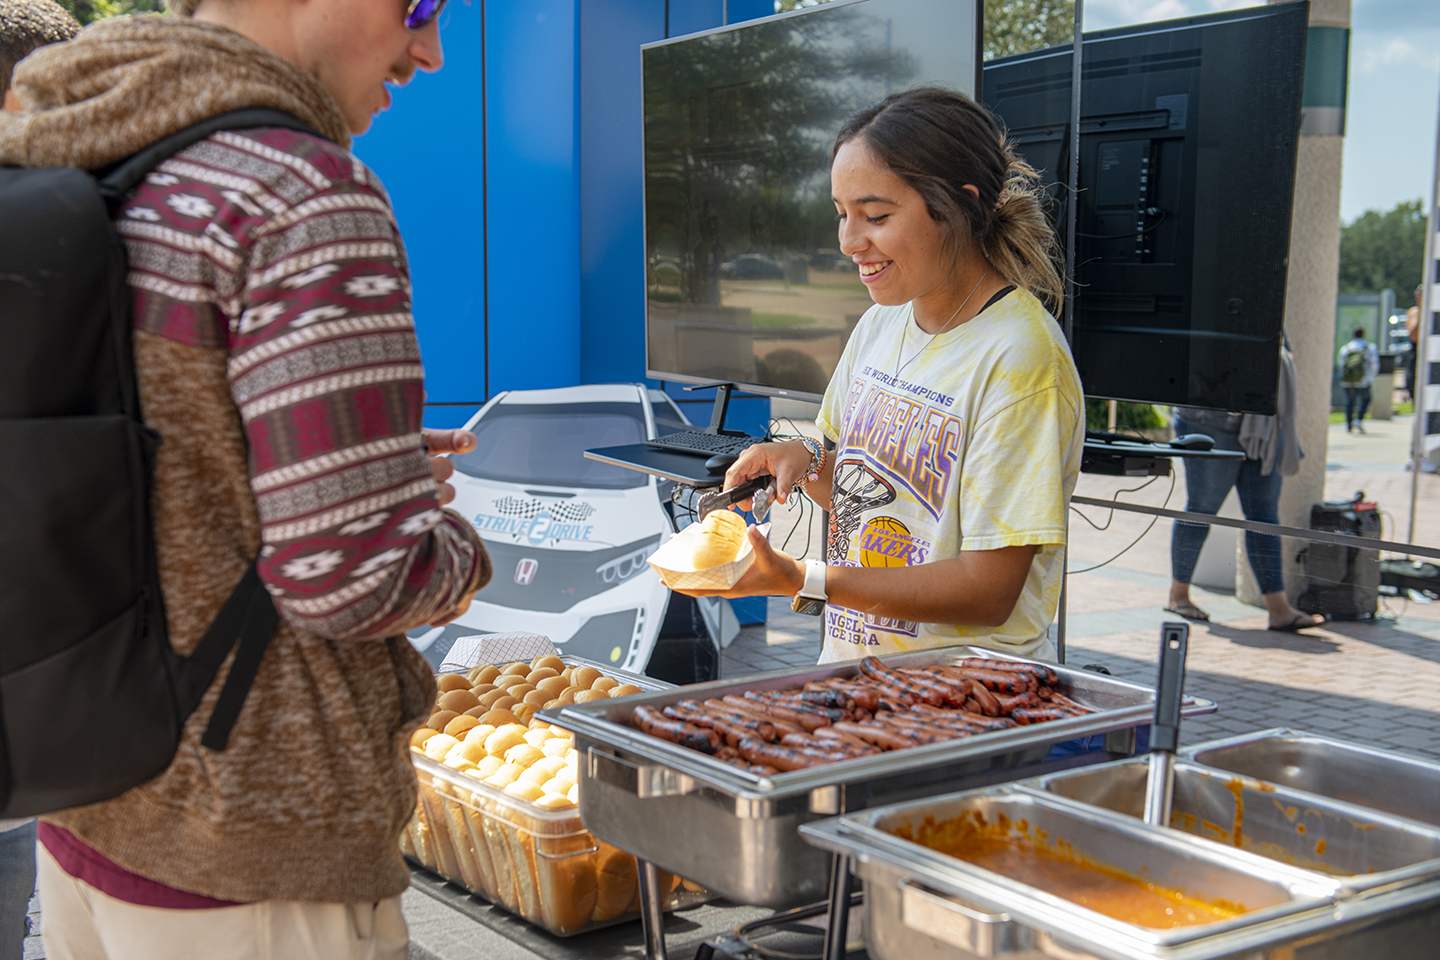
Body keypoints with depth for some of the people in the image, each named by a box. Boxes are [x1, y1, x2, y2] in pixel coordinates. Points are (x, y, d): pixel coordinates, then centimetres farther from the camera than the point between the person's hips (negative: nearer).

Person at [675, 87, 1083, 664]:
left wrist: (797, 578, -20)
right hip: (852, 673, 6)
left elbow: (989, 592, -17)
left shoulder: (1019, 357, -15)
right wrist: (806, 463, -1)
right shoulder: (880, 324, 8)